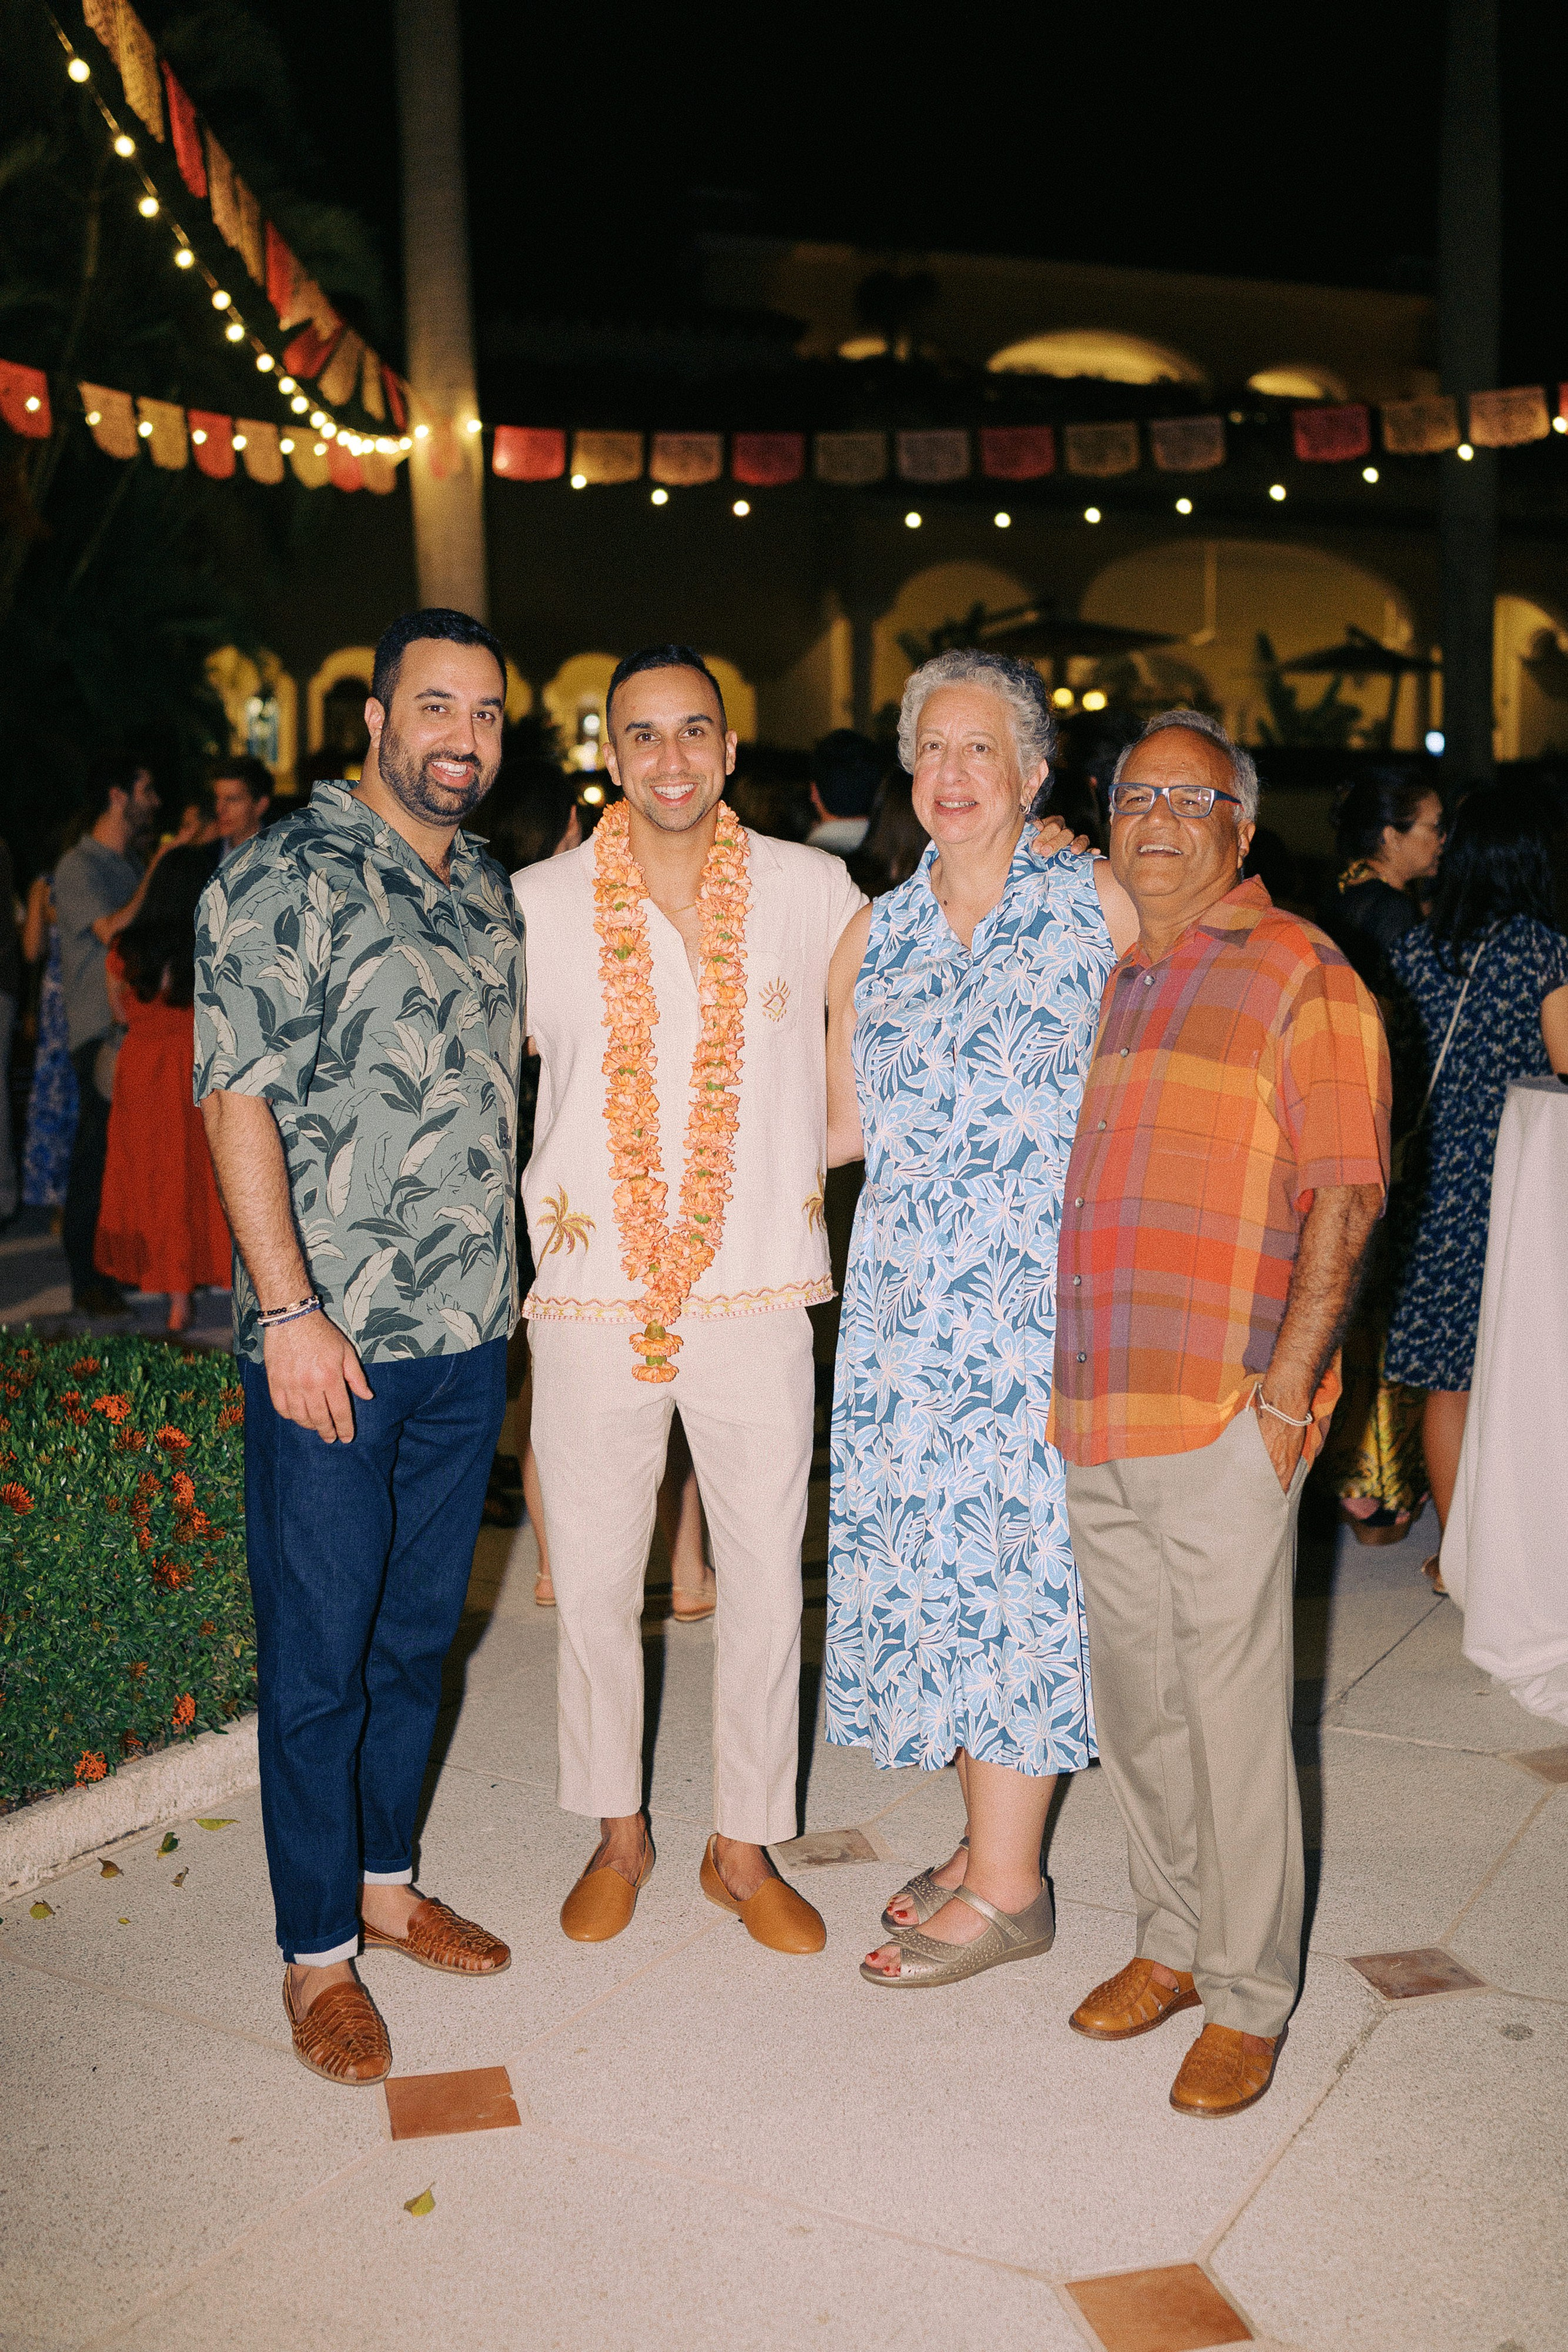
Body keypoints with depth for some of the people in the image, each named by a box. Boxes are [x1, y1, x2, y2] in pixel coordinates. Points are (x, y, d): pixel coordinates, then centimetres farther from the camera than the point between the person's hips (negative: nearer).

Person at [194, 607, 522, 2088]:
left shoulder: (489, 891, 13)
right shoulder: (285, 877, -9)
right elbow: (239, 1096, -14)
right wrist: (289, 1309, -18)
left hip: (467, 1338, 7)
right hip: (328, 1340, -7)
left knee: (420, 1631, 17)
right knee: (319, 1657, 3)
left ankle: (385, 1883, 34)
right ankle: (317, 1952, 19)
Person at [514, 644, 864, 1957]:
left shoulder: (814, 892, 0)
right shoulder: (537, 904, 0)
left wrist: (823, 1165, 6)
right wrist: (545, 1201, 3)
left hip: (757, 1295, 0)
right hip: (592, 1299, 0)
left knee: (767, 1581, 8)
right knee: (594, 1580, 9)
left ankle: (745, 1847, 27)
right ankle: (619, 1833, 31)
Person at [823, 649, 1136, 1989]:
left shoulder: (1098, 905, 0)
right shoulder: (877, 932, 11)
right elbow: (844, 1124, 14)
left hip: (1041, 1284, -4)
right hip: (908, 1293, 4)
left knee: (1018, 1547, -2)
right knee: (929, 1548, 7)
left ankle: (1009, 1888, 11)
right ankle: (989, 1841, 24)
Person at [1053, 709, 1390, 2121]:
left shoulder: (1300, 974, -3)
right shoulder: (1100, 982, 18)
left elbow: (1346, 1196, -9)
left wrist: (1284, 1389, -15)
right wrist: (1057, 1381, 15)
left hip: (1225, 1421, -6)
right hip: (1091, 1421, 6)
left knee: (1235, 1715, 1)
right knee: (1136, 1708, 15)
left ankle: (1249, 1999, 18)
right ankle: (1174, 1943, 32)